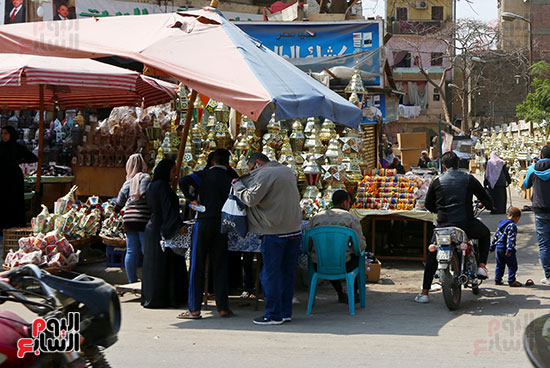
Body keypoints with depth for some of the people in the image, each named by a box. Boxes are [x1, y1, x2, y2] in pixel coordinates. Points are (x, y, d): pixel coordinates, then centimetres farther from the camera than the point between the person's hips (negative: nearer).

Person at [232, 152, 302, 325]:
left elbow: (251, 199, -16)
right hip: (295, 230, 8)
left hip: (274, 232, -8)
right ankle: (286, 312, 17)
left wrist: (237, 185, -1)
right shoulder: (287, 171, 16)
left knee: (271, 274, 0)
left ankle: (274, 315, 2)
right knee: (288, 272, 12)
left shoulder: (264, 175, -10)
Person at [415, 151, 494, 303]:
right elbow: (486, 199, 10)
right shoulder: (469, 179, 4)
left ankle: (424, 293, 13)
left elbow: (428, 205, 13)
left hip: (444, 225, 1)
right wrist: (488, 205, 34)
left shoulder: (437, 181, 5)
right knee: (485, 234, 31)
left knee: (432, 256, 18)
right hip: (466, 224, -1)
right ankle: (481, 266, 15)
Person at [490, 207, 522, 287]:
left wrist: (492, 247, 26)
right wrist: (509, 249, -26)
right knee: (512, 265, 0)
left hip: (498, 248, 8)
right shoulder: (512, 226, -13)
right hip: (506, 249, -8)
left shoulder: (501, 224, 14)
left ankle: (497, 280, 21)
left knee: (500, 265, 18)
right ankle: (511, 281, 0)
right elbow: (511, 238, -22)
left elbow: (495, 236, 20)